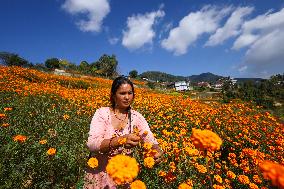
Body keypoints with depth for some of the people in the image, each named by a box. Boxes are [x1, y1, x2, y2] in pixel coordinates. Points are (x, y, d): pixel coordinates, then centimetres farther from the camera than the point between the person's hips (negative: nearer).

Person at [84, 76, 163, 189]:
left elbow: (151, 141, -12)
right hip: (99, 172, -1)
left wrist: (156, 151, -34)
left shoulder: (137, 117, -7)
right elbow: (91, 144, -24)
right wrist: (120, 140, -40)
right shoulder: (102, 113, -13)